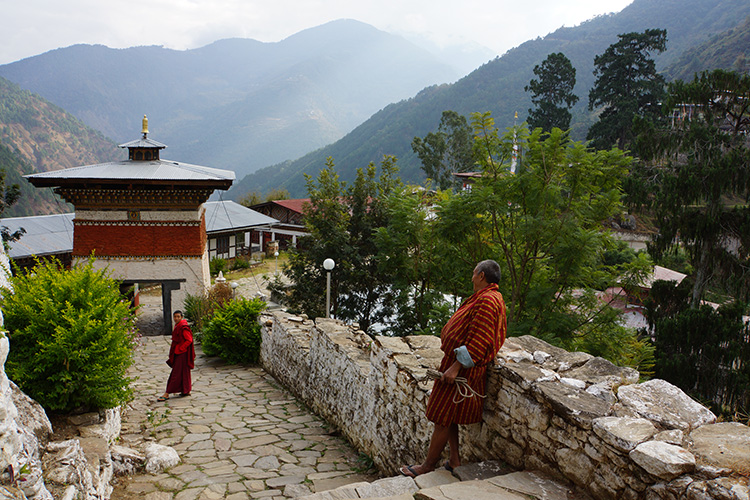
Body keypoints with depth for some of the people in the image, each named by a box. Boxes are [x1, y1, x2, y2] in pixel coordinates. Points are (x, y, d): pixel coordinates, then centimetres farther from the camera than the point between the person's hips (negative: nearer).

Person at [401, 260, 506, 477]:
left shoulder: (487, 301, -20)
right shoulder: (491, 298, 14)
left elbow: (478, 340, -26)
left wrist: (455, 367, -25)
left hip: (462, 368, -10)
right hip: (457, 363, 10)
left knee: (443, 418, 0)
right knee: (447, 415, 17)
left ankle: (429, 465, 11)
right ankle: (455, 460, 24)